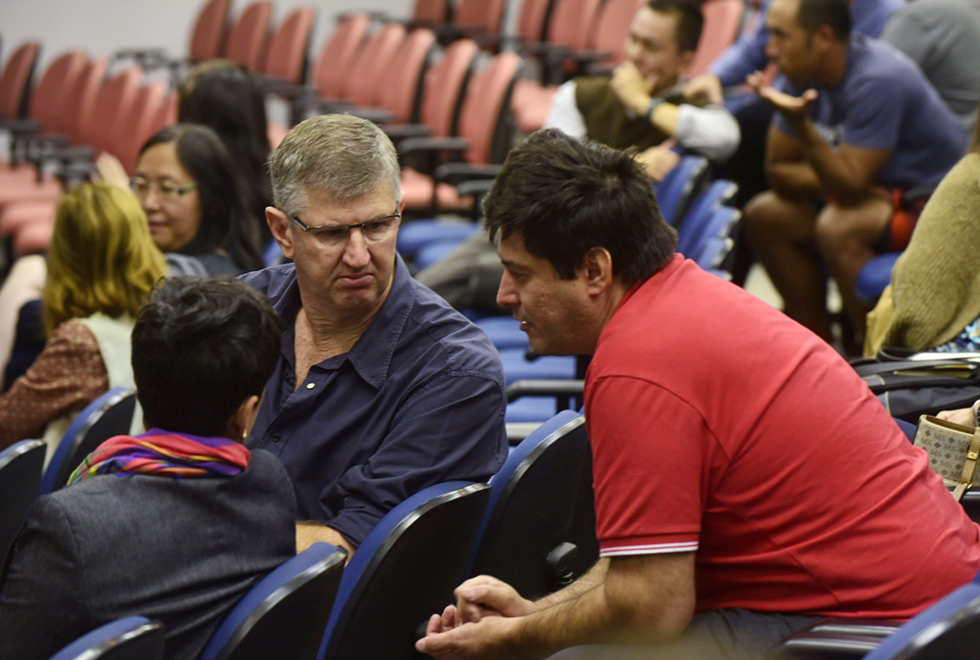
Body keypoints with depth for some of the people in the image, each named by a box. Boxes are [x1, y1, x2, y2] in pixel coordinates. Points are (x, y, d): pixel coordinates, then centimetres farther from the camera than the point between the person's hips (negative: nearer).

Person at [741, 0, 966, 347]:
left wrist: (802, 126, -39)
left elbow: (851, 188, -29)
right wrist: (833, 180, -16)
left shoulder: (876, 81, -28)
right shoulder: (803, 73, -4)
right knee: (763, 216, 2)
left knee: (836, 227, -32)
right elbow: (778, 171, 2)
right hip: (880, 189, 9)